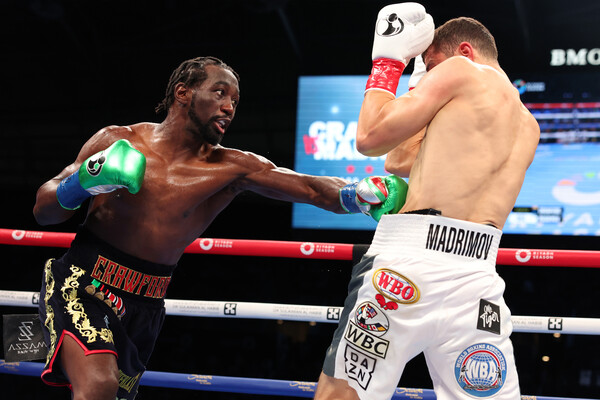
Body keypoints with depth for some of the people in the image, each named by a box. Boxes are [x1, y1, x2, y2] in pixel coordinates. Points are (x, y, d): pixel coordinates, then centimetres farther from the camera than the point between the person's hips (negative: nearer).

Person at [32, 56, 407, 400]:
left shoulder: (231, 169, -2)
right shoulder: (117, 141, -4)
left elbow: (311, 188, -14)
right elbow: (43, 211, 1)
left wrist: (358, 194, -35)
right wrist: (84, 182, -20)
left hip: (145, 307, 4)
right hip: (82, 286, -4)